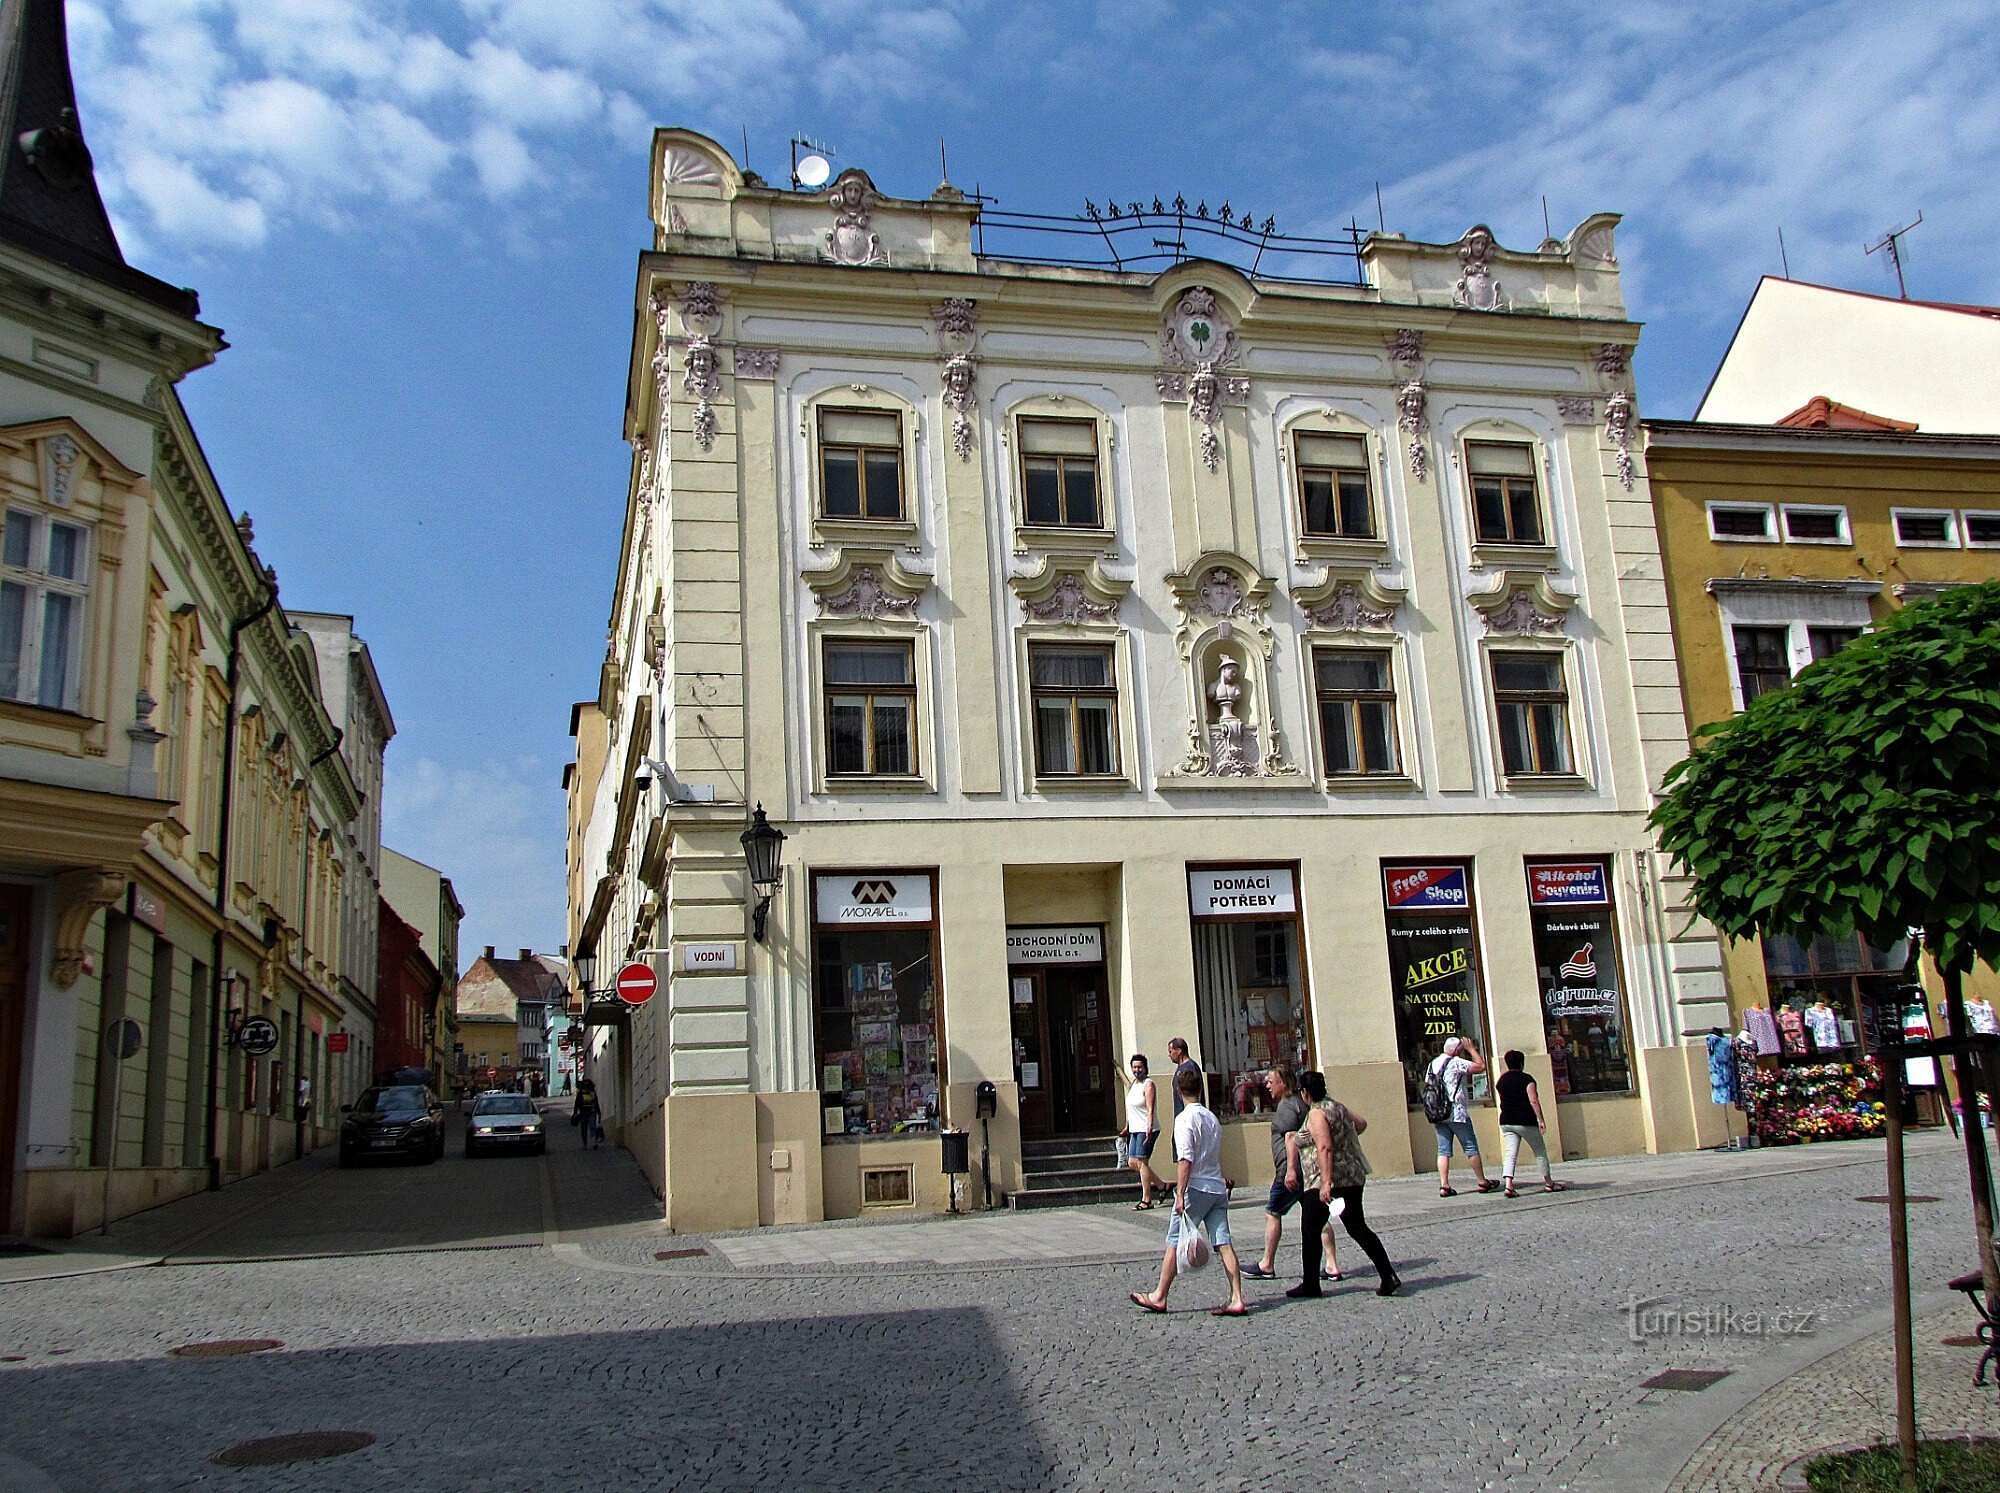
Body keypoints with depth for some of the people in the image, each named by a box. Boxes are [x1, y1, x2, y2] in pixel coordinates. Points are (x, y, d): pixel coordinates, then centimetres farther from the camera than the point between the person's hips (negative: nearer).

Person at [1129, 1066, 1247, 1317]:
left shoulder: (1185, 1119, -9)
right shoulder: (1213, 1118, 14)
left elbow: (1185, 1160, -17)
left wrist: (1180, 1194, -17)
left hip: (1196, 1189, -7)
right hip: (1218, 1188, 7)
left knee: (1174, 1243, 3)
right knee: (1224, 1244, 2)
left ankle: (1159, 1297, 12)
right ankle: (1236, 1299, -4)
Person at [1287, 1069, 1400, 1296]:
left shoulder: (1316, 1114, -13)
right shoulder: (1338, 1106, 12)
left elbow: (1325, 1148, -23)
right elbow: (1361, 1123, 27)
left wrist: (1326, 1182, -27)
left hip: (1326, 1182, -9)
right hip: (1353, 1177, 9)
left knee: (1310, 1231, 3)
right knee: (1357, 1228, 9)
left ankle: (1310, 1284, 8)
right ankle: (1388, 1277, 1)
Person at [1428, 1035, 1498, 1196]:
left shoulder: (1432, 1064, 13)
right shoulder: (1456, 1062, -10)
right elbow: (1481, 1066, -8)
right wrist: (1471, 1049, 3)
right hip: (1457, 1113, -6)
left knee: (1443, 1150, 3)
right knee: (1471, 1147, 5)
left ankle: (1444, 1186, -4)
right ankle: (1482, 1182, 12)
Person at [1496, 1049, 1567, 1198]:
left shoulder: (1502, 1080, 8)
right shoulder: (1526, 1078, -9)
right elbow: (1533, 1100, -17)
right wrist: (1540, 1119, -15)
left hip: (1506, 1122, 4)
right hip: (1526, 1122, -4)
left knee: (1510, 1154, -3)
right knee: (1540, 1151, 13)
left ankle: (1508, 1185, -20)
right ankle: (1549, 1183, 23)